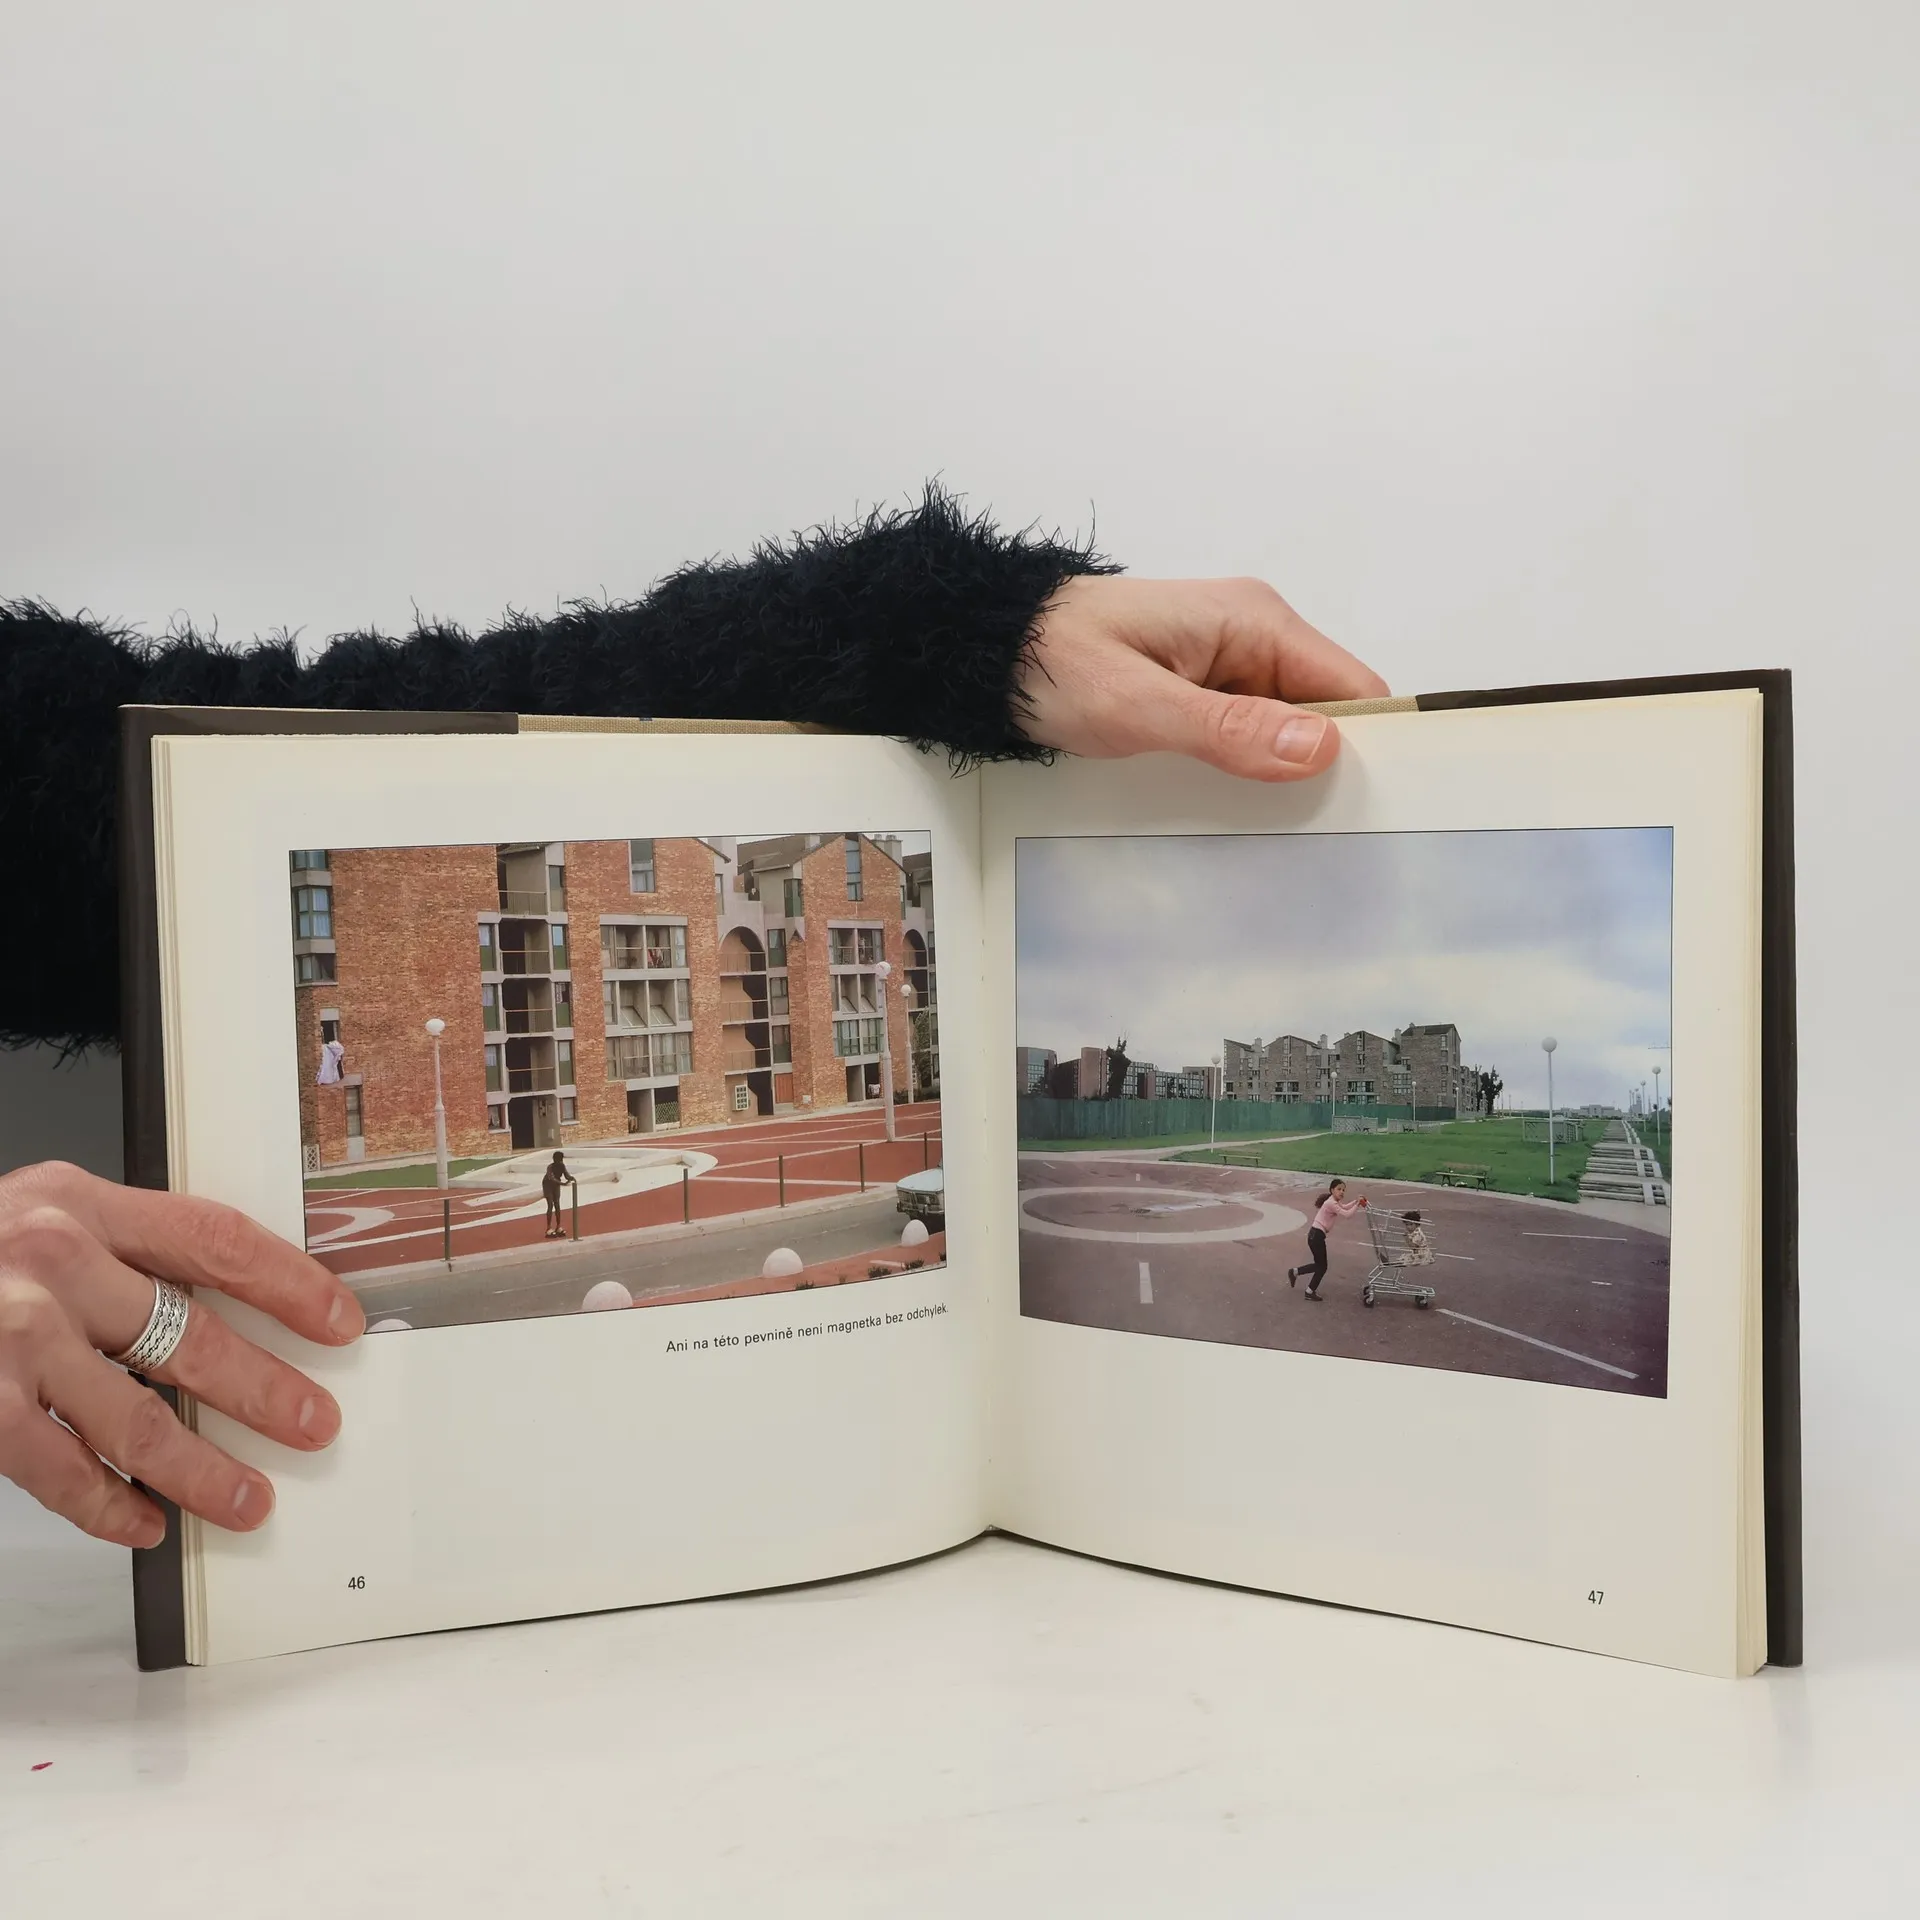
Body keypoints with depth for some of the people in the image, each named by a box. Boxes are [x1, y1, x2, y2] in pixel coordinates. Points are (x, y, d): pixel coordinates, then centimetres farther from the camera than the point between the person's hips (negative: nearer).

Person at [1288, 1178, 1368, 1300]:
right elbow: (1347, 1214, -23)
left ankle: (1294, 1272, 29)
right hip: (1316, 1236, -10)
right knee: (1322, 1266, 3)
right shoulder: (1331, 1204, -18)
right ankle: (1310, 1292, 14)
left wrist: (1357, 1201, 14)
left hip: (1316, 1235, 10)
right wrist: (1358, 1204, -13)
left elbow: (1344, 1207, 28)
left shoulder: (1334, 1202, 12)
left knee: (1319, 1264, 19)